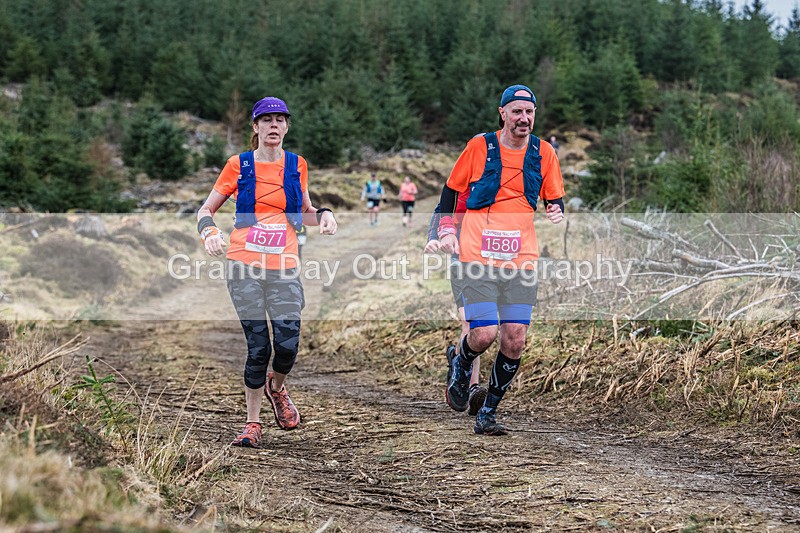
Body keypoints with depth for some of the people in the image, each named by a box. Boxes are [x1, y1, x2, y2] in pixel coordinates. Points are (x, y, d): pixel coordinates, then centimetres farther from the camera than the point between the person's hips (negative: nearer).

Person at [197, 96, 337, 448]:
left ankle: (276, 387, 25)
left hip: (284, 268, 2)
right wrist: (209, 231, -13)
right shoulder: (239, 165, 3)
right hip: (245, 265, -2)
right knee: (258, 346, -5)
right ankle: (252, 423, 11)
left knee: (288, 345, -10)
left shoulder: (296, 165, 10)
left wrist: (322, 215, 2)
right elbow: (206, 210, 8)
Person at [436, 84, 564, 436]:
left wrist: (556, 211, -10)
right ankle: (461, 366, 22)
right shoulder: (480, 146, -2)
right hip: (478, 255, -3)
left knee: (515, 340, -3)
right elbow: (451, 188, 9)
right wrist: (446, 228, -2)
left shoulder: (543, 152, 6)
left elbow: (555, 197, 13)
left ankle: (488, 413, 13)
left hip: (521, 258, 3)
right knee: (485, 334, -14)